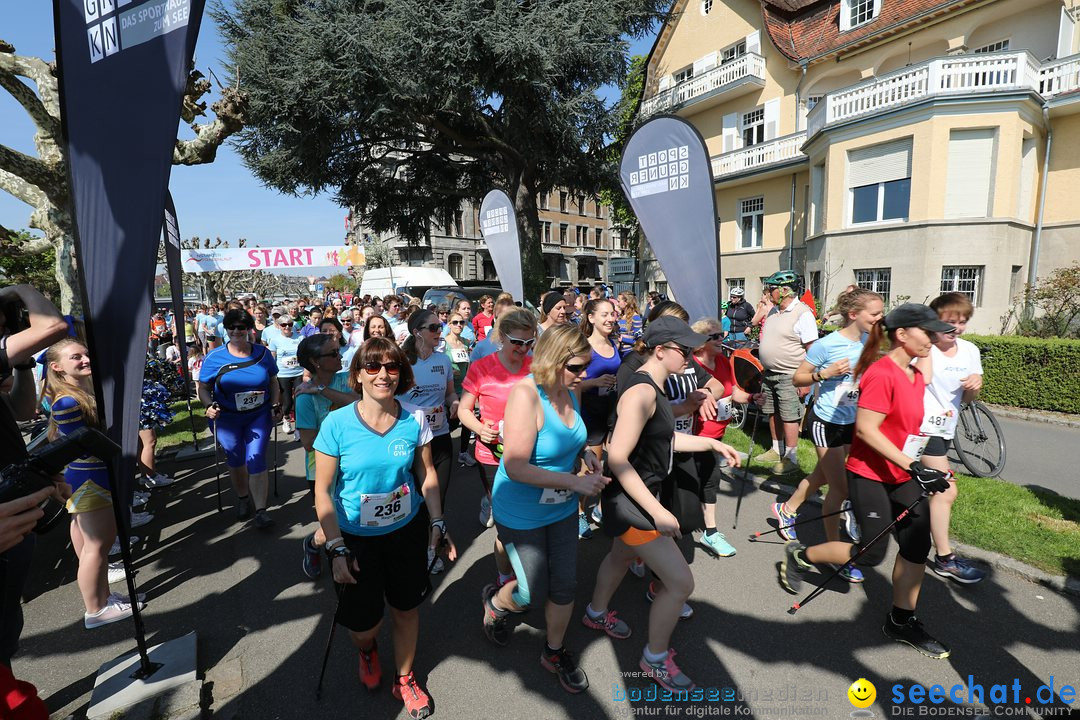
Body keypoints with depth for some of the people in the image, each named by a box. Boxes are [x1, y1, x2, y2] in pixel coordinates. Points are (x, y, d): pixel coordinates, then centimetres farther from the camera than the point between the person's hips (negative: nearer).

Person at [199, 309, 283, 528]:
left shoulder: (263, 353, 4)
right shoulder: (214, 358, 0)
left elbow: (273, 382, 14)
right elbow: (203, 388, 7)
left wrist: (276, 406, 3)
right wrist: (210, 405, -12)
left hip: (260, 414, 0)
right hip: (227, 416, 0)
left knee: (255, 457, -11)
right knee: (235, 456, -8)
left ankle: (260, 510, -4)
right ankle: (243, 497, 19)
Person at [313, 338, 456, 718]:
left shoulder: (414, 419, -10)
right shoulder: (337, 423, -17)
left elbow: (427, 474, 2)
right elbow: (323, 490, -11)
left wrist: (437, 523, -2)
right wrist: (337, 548, -12)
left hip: (408, 530, 2)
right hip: (356, 536, -1)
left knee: (406, 608, 15)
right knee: (362, 624, 10)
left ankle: (404, 679, 45)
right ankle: (367, 651, 50)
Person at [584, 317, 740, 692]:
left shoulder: (653, 386, 3)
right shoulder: (642, 392, -28)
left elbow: (664, 437, 14)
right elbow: (617, 459, -30)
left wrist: (712, 443, 10)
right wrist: (657, 511, -28)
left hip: (640, 492, 11)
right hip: (630, 498, -10)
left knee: (622, 554, 30)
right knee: (680, 581, -1)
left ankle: (596, 613, 57)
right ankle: (655, 658, 24)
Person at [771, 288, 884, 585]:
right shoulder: (827, 345, -18)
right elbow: (797, 379, -11)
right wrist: (824, 373, -26)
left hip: (852, 422, 7)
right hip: (826, 422, -7)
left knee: (821, 477, 20)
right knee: (840, 488, -4)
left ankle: (786, 509, 44)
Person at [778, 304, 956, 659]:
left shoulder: (916, 376, 7)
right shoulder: (881, 373, -21)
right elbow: (866, 429, -25)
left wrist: (919, 469, 19)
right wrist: (913, 466, -25)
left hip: (904, 475, 9)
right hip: (870, 474, -8)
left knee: (917, 546, 8)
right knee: (872, 554, -2)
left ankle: (902, 621, 26)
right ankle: (799, 555, 19)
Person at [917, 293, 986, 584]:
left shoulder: (970, 351, 5)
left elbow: (968, 399, 11)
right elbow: (923, 378, -34)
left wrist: (976, 385, -10)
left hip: (945, 429, 7)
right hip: (923, 428, -7)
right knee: (946, 491, -7)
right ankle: (944, 558, 6)